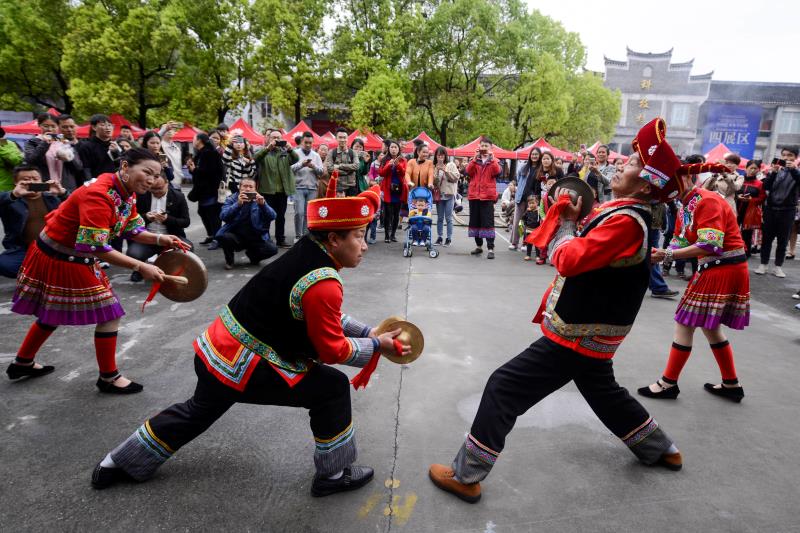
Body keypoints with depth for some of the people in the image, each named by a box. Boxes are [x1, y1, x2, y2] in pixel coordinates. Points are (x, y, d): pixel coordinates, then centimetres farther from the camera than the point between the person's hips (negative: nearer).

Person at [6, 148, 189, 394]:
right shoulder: (98, 195, -31)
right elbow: (95, 246, -35)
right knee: (109, 315, -3)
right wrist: (140, 267, -36)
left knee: (54, 313, 26)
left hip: (74, 259, 10)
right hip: (60, 260, -10)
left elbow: (131, 229, 5)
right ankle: (108, 377, 12)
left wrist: (160, 239, -13)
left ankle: (22, 363, 46)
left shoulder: (127, 194, -2)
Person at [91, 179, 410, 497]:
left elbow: (320, 316, 13)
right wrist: (377, 345, -5)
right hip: (243, 367, -9)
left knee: (198, 411, 33)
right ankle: (334, 474, 15)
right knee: (333, 388, 0)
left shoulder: (305, 253, 1)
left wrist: (367, 332, 8)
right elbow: (332, 350, -16)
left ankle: (120, 462, 51)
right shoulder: (323, 284, -25)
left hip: (217, 350, 9)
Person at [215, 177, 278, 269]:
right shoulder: (232, 199, 0)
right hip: (235, 236, -1)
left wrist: (263, 204, -29)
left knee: (272, 249, -22)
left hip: (256, 238, 1)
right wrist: (238, 204, -34)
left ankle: (253, 255, 13)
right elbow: (223, 217, -18)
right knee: (222, 237, -32)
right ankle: (229, 260, 1)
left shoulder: (259, 200, 4)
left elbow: (272, 217, -10)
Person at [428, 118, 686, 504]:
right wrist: (573, 220, -6)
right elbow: (588, 256, 10)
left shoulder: (625, 221, -23)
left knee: (504, 388, -7)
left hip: (576, 335, -10)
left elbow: (569, 260, -27)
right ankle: (660, 449, 49)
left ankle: (466, 475, 3)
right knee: (604, 392, 31)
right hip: (590, 331, 10)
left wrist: (565, 219, -12)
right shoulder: (626, 214, 8)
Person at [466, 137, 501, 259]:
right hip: (474, 195, 3)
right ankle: (479, 246, 20)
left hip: (488, 196, -3)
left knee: (488, 222, -9)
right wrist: (475, 158, -14)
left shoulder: (493, 161, 7)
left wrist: (492, 159, -18)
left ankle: (491, 248, -9)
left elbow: (497, 172, -13)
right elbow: (468, 171, -6)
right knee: (475, 221, 8)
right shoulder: (475, 160, 12)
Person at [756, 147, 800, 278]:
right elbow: (765, 187, -6)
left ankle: (778, 266, 12)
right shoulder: (775, 170, 5)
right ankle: (763, 264, 13)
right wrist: (773, 172, -18)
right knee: (767, 237, 5)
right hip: (771, 209, 1)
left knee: (783, 240, 5)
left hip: (787, 211, -1)